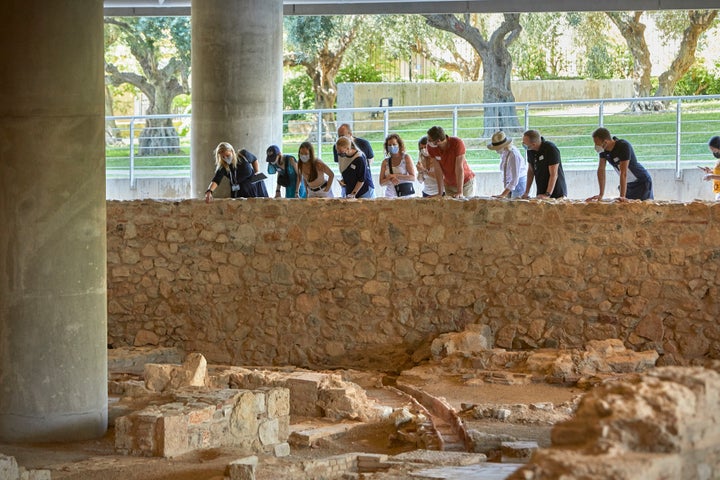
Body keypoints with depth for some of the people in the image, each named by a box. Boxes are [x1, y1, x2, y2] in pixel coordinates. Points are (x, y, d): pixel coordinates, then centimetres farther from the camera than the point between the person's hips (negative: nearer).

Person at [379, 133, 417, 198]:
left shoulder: (406, 157, 1)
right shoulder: (385, 162, 8)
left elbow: (413, 177, -7)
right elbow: (381, 182, 5)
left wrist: (395, 176, -14)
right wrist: (390, 179, -15)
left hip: (406, 194, -2)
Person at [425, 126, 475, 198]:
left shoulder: (457, 143, -28)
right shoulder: (431, 147, -16)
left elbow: (459, 168, -29)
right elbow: (438, 170, -13)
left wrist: (460, 192, -31)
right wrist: (440, 192, -15)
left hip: (465, 182, -3)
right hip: (448, 184, 3)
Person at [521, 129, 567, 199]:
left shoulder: (550, 149, -19)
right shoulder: (530, 150, 2)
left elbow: (553, 175, -21)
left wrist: (547, 195, -25)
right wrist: (526, 193, 4)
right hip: (540, 193, 6)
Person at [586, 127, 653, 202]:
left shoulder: (623, 146, -31)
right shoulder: (603, 149, -10)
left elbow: (623, 173, -34)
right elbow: (601, 170, -5)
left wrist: (622, 196, -36)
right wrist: (601, 194, -8)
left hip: (642, 182, -6)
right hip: (629, 184, 6)